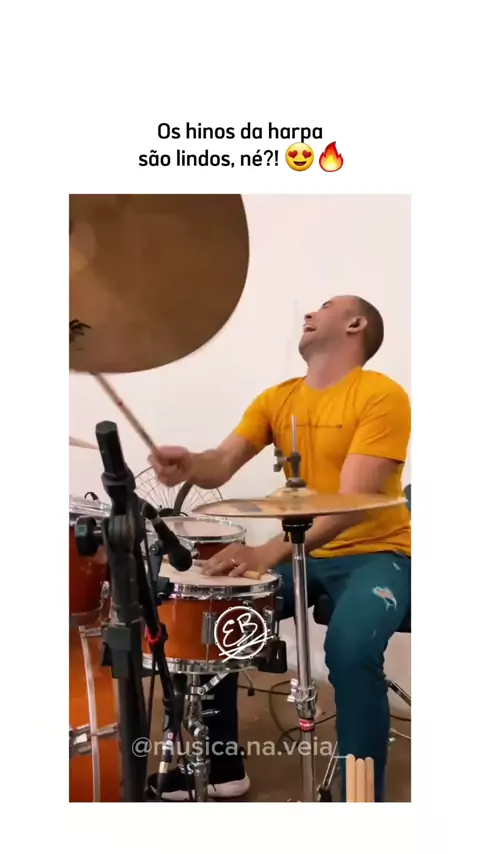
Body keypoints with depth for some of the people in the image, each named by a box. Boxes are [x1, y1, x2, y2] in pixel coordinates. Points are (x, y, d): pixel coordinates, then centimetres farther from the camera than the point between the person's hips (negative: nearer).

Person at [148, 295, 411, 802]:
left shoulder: (382, 396, -15)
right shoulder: (276, 399, 6)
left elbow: (353, 503, -25)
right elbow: (221, 466, -6)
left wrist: (269, 553, -36)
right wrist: (188, 465, -31)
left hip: (376, 555, -6)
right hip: (302, 555, 7)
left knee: (350, 647, -33)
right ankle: (221, 768, 16)